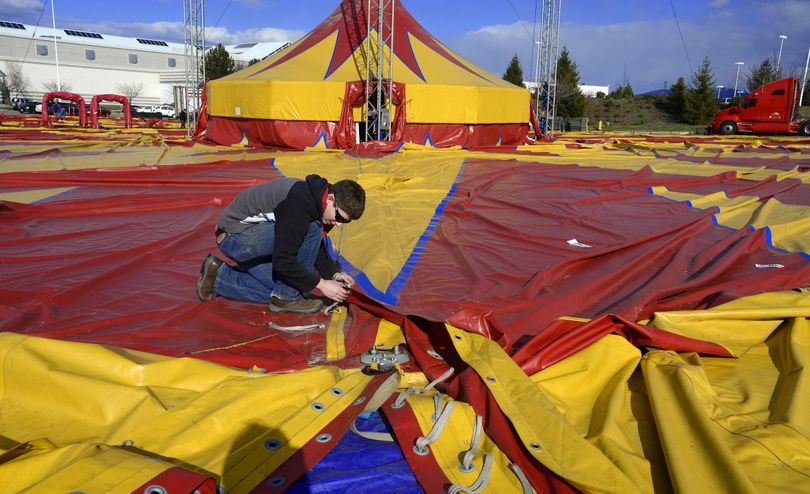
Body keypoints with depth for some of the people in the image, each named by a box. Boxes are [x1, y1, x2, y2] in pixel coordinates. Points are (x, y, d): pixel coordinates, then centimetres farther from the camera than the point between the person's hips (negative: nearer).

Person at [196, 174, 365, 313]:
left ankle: (218, 277, 17)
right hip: (235, 235, -10)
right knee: (311, 230, -23)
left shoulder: (314, 197, 1)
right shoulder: (298, 204, -29)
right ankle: (287, 297, -11)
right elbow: (283, 261, -28)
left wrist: (334, 274, 1)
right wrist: (321, 284, -22)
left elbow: (317, 248, 14)